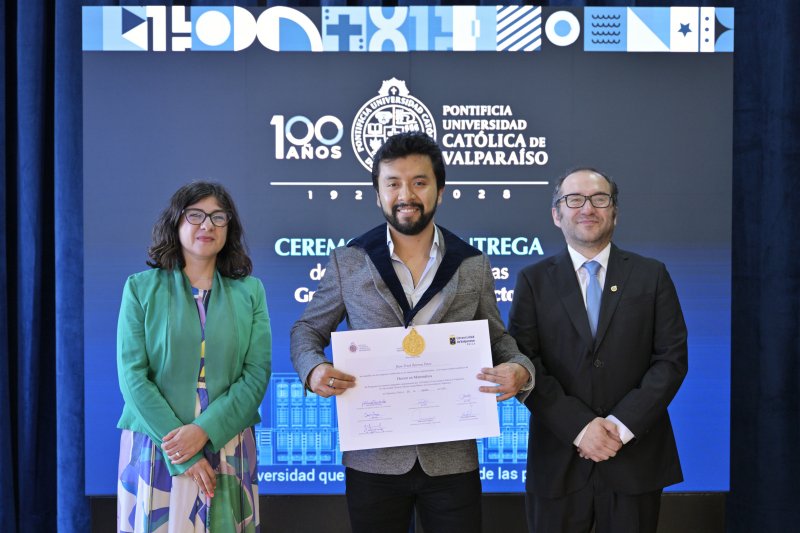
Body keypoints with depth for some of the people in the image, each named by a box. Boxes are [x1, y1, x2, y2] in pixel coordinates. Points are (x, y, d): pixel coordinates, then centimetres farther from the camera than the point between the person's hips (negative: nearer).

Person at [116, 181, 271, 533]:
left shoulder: (249, 290, 4)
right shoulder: (141, 287, 0)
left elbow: (257, 375, -3)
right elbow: (132, 376, -7)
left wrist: (205, 431, -17)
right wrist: (184, 457, -14)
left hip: (228, 448, 1)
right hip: (156, 447, -1)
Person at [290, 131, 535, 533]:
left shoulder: (473, 266, 3)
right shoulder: (347, 262, 1)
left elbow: (497, 339, 11)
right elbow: (307, 330, 9)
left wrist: (520, 369, -12)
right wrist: (313, 368, -12)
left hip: (452, 458, 1)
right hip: (373, 458, 0)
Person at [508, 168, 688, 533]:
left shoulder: (651, 276, 5)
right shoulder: (533, 281, 4)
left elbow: (672, 358, -1)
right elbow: (524, 364, -4)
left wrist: (623, 424, -12)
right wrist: (579, 426, -14)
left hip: (636, 459, 1)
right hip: (558, 462, 0)